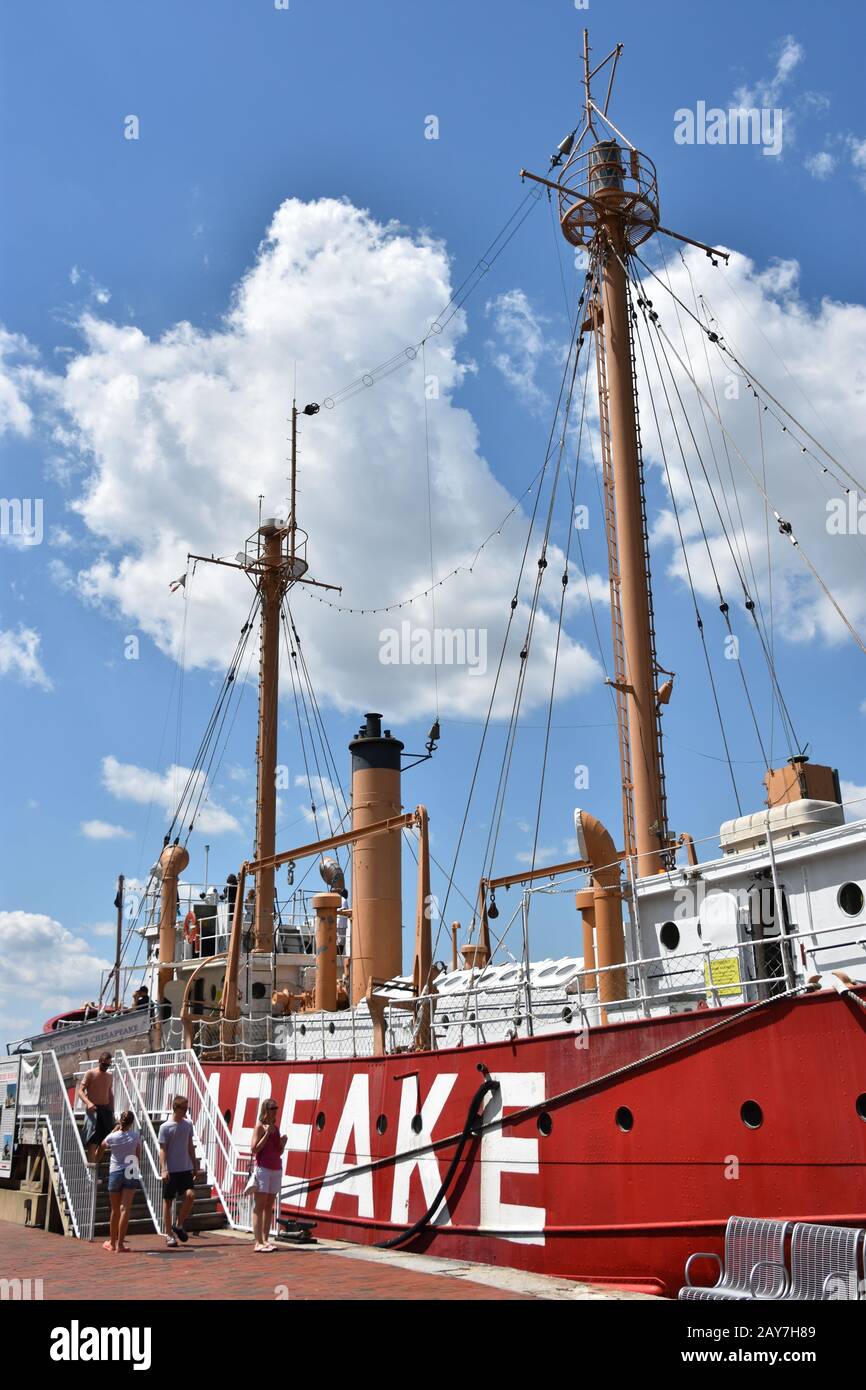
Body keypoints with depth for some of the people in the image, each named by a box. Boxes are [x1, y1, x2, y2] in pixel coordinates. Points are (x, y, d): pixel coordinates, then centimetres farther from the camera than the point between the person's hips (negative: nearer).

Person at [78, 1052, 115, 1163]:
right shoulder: (90, 1074, -2)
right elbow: (80, 1090, -9)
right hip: (93, 1109, -5)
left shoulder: (109, 1077, 15)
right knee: (93, 1141, -9)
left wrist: (112, 1112, 13)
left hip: (106, 1109, 5)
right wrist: (88, 1103, -26)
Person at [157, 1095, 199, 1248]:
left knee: (190, 1195, -12)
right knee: (167, 1201, 3)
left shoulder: (188, 1124, 8)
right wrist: (163, 1169, -18)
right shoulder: (165, 1127, -7)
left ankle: (179, 1225, 8)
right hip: (170, 1170, -4)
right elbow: (162, 1149, -9)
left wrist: (195, 1165, 16)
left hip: (185, 1168, 4)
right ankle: (169, 1234, 14)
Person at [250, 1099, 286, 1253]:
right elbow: (255, 1149, -12)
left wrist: (283, 1142, -1)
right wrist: (267, 1134, -16)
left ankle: (265, 1240, 10)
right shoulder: (260, 1127, -5)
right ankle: (258, 1242, -6)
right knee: (260, 1205, -6)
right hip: (262, 1168, -7)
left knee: (270, 1206, 7)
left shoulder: (276, 1128, 14)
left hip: (276, 1169, 7)